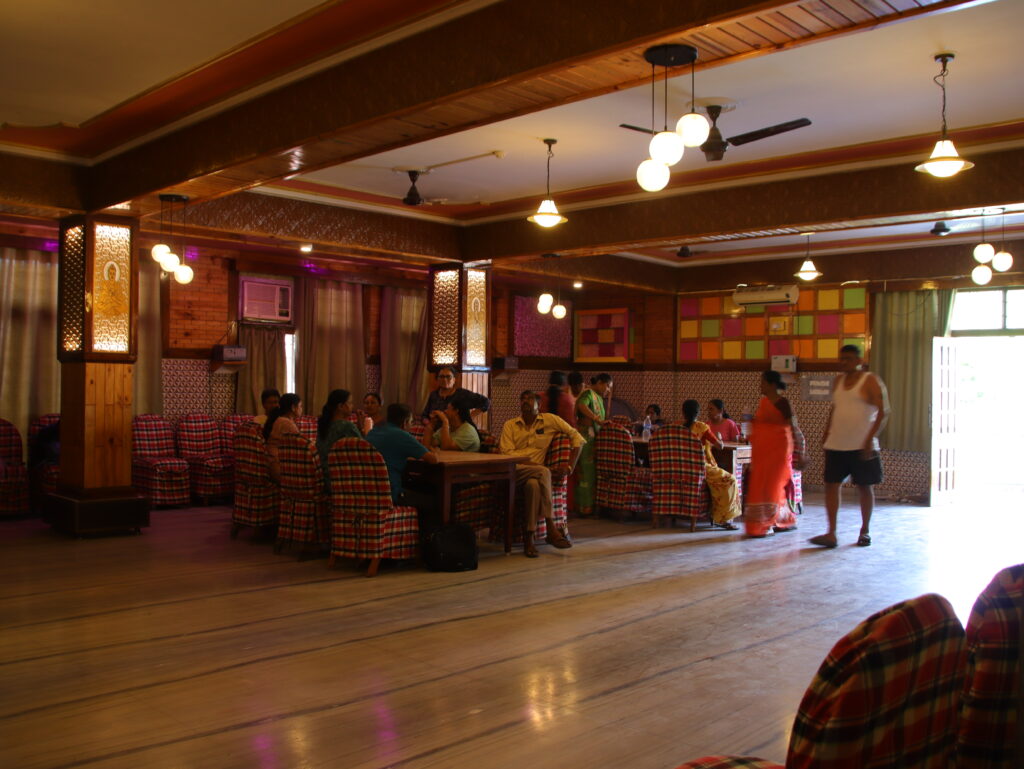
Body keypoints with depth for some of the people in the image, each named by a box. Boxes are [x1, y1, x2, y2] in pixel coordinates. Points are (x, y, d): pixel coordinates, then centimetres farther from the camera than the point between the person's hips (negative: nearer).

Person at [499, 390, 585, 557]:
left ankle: (528, 537, -32)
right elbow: (506, 454, -2)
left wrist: (570, 467, -2)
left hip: (534, 474, 1)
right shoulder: (509, 425, 13)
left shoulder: (550, 420, 13)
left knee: (534, 485, -38)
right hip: (513, 471, -1)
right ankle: (551, 528, -35)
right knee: (542, 472, -34)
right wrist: (544, 468, -15)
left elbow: (577, 438, 12)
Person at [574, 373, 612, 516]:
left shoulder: (599, 398, 22)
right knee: (588, 472, -7)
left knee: (592, 472, 9)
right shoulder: (588, 393, -8)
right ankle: (586, 508, -4)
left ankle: (584, 506, 12)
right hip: (586, 436, -10)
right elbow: (581, 406, -28)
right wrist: (599, 420, -31)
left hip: (594, 438, 10)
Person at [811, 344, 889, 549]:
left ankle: (865, 531, 22)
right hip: (836, 445, 5)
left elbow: (883, 412, -11)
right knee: (831, 485, -3)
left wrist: (870, 439, -19)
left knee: (865, 487, 7)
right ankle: (831, 534, -3)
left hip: (862, 446, -5)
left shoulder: (870, 381, -5)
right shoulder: (838, 381, 13)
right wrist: (826, 436, 17)